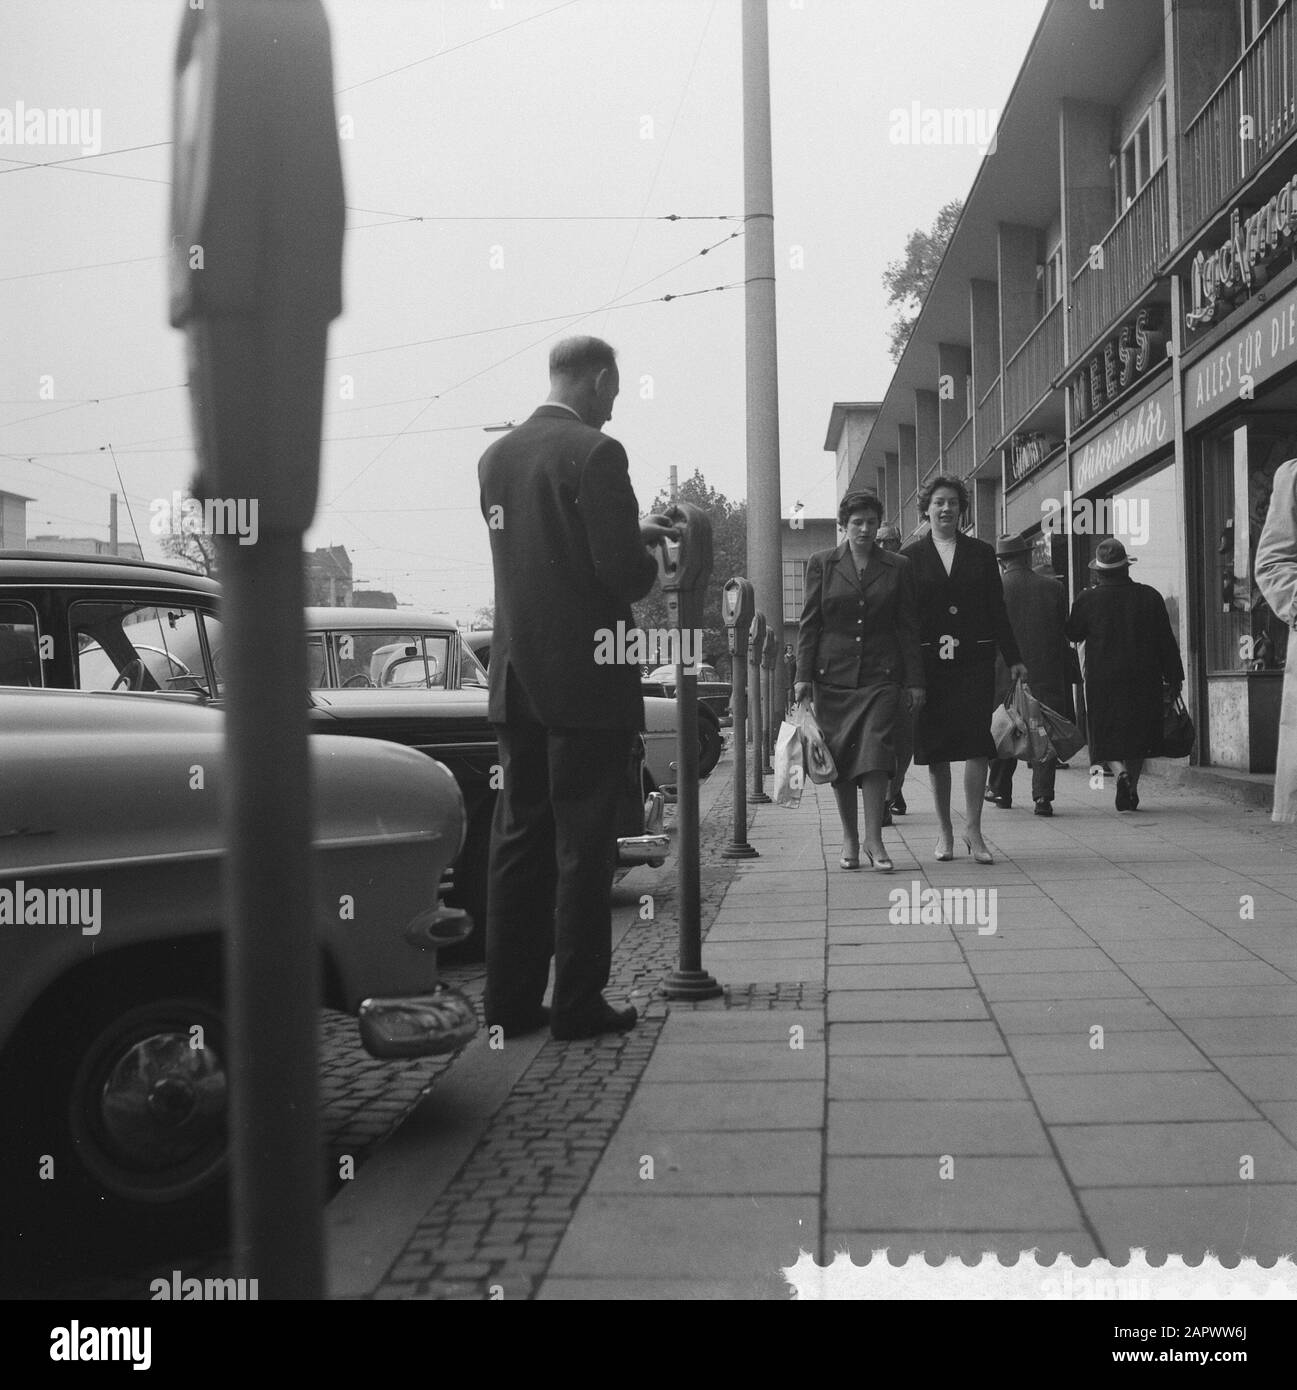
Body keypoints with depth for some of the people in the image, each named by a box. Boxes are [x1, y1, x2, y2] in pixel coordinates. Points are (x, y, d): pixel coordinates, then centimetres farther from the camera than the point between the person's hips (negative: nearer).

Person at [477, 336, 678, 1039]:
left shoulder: (497, 455, 10)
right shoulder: (595, 453, -12)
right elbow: (622, 571, -17)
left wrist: (628, 530, 22)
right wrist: (649, 560, 5)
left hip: (516, 679, 7)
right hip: (586, 678, -7)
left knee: (518, 839, 11)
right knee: (583, 845, 1)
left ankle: (510, 1000, 16)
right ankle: (578, 1002, 6)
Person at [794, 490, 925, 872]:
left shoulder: (897, 568, 7)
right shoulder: (822, 564, 6)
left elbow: (908, 627, 8)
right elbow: (809, 623, 5)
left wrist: (914, 680, 4)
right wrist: (803, 676, -2)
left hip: (880, 676, -1)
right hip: (832, 676, 1)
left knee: (874, 751, -12)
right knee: (839, 757, 3)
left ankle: (874, 840, -7)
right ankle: (850, 838, 15)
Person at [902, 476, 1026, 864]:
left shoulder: (981, 554, 10)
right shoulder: (910, 556, 6)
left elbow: (997, 611, 11)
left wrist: (1013, 658, 5)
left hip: (974, 660, 0)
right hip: (928, 662, 0)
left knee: (977, 744, -9)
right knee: (934, 749, 4)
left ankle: (974, 831, -3)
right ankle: (945, 831, 16)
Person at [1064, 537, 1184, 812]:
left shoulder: (1087, 599, -7)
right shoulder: (1149, 596, -2)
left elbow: (1072, 634, 8)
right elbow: (1166, 640, 2)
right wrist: (1174, 677, 9)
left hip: (1102, 679, -2)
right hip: (1142, 679, 2)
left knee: (1106, 736, 7)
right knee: (1138, 735, 15)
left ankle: (1121, 772, -20)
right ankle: (1131, 793, 18)